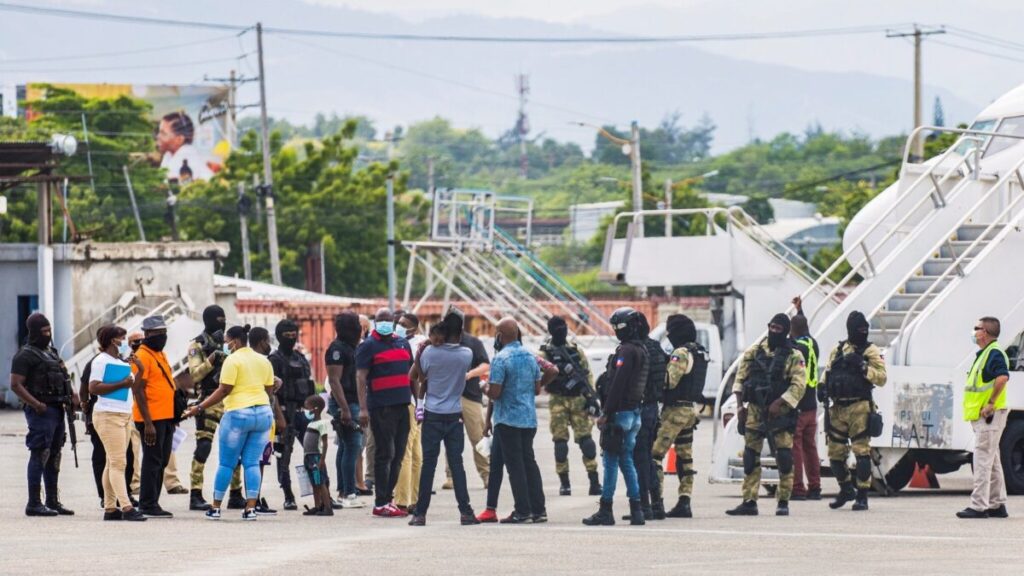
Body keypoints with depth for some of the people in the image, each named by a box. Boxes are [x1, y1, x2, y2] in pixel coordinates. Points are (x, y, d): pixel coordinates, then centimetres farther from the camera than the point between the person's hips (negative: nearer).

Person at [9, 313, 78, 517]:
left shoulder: (51, 353, 19)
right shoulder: (25, 355, -8)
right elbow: (16, 385, -15)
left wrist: (71, 395, 10)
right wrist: (36, 404, -21)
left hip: (57, 410, 9)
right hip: (41, 411, -9)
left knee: (54, 457, 12)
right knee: (40, 456, -10)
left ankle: (53, 501, 18)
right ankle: (34, 504, -10)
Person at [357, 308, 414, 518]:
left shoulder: (402, 343, 16)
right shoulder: (368, 346, -3)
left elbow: (410, 373, 23)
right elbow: (361, 377, -9)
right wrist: (363, 408, -16)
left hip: (402, 405, 7)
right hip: (381, 406, -7)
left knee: (397, 454, 8)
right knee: (385, 453, -7)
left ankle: (387, 498, 15)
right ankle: (381, 504, -5)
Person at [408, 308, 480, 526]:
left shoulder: (430, 352, -11)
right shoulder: (467, 355, -5)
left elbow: (416, 375, 0)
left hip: (432, 416, -1)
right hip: (455, 416, 1)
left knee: (428, 464, 2)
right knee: (456, 463, 4)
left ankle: (420, 513, 2)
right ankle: (465, 511, -1)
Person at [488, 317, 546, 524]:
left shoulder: (501, 359, -15)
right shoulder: (530, 357, 6)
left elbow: (495, 393, -18)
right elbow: (537, 388, 11)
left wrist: (486, 389, 4)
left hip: (508, 419, -6)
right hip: (529, 418, 6)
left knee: (515, 465, -2)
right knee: (529, 462, 13)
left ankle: (523, 511, -3)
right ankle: (538, 509, 12)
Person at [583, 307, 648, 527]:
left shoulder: (625, 351, -15)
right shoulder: (642, 350, 15)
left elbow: (617, 385, -21)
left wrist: (607, 413, -18)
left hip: (620, 412, -9)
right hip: (635, 411, 9)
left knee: (611, 461, -5)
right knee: (627, 461, 13)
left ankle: (605, 511, -5)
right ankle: (636, 510, 10)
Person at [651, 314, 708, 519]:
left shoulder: (681, 353, -15)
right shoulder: (700, 353, 14)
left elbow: (670, 381, -22)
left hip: (676, 409, -10)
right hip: (691, 408, 10)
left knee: (655, 454, -9)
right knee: (685, 457, 13)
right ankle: (684, 502, 12)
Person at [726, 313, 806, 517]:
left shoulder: (793, 357, -3)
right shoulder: (754, 352, 9)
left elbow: (798, 385, -11)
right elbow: (740, 379, 12)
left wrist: (778, 403, -19)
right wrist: (740, 406, 2)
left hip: (779, 413, -4)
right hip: (754, 410, 4)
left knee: (784, 458, -7)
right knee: (750, 458, 3)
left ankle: (783, 502, 0)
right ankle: (749, 502, 6)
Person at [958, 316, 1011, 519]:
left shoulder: (994, 353, -14)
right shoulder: (983, 354, 19)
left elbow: (1002, 377, -30)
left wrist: (991, 403, -26)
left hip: (989, 416, -11)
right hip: (982, 416, 11)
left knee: (983, 459, -12)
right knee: (992, 461, 14)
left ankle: (978, 506, -14)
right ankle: (997, 504, 20)